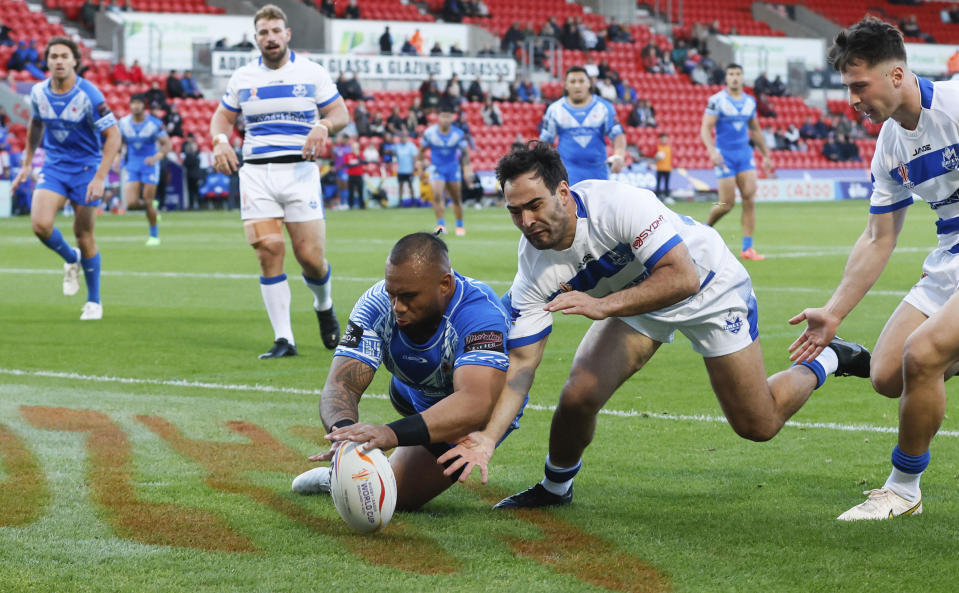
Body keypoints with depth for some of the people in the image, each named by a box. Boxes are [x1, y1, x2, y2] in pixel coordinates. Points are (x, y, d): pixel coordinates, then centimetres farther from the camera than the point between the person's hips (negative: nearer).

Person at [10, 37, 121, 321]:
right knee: (40, 225, -18)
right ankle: (71, 259, 15)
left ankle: (94, 301, 18)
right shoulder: (39, 92, -4)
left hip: (86, 169, -3)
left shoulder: (89, 95, -19)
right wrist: (27, 163, 17)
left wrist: (100, 178, -24)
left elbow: (113, 135, -17)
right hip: (54, 167, 3)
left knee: (84, 236, 0)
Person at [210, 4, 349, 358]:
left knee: (310, 256, -7)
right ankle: (284, 339, -7)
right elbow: (222, 116, 20)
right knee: (268, 250, -12)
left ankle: (324, 306, 28)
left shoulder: (312, 73, 5)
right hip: (255, 172, 1)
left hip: (299, 171, -1)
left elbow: (341, 113, 7)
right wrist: (220, 140, -2)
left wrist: (323, 126, -16)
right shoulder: (242, 78, 10)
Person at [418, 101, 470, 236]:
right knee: (437, 195, -21)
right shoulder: (430, 132, -13)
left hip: (453, 169, 1)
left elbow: (465, 152, -5)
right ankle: (441, 225, -20)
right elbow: (422, 149, 1)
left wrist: (466, 167, -18)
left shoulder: (458, 134, -11)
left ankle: (460, 226, 26)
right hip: (436, 169, -1)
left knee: (457, 199, 9)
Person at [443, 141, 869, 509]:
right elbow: (521, 362, -22)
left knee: (759, 426, 2)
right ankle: (555, 488, 12)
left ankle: (825, 361, 31)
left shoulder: (618, 203, -39)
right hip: (633, 300, 4)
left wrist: (604, 305, -49)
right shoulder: (533, 270, -24)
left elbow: (683, 277, -42)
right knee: (578, 397, -17)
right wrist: (488, 438, -34)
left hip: (710, 288, -4)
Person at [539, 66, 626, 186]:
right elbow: (545, 140, 10)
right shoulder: (555, 109, 4)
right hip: (569, 171, -2)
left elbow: (617, 134, -2)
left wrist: (619, 155, -20)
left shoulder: (604, 107, 4)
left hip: (598, 173, 2)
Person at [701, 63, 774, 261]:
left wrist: (766, 155, 21)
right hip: (725, 155, -5)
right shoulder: (717, 100, -8)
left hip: (745, 153, 5)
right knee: (727, 203, -6)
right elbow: (705, 128, -12)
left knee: (750, 198, -8)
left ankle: (747, 248, -6)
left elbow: (755, 130, 21)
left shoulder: (750, 102, 9)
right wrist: (712, 150, -28)